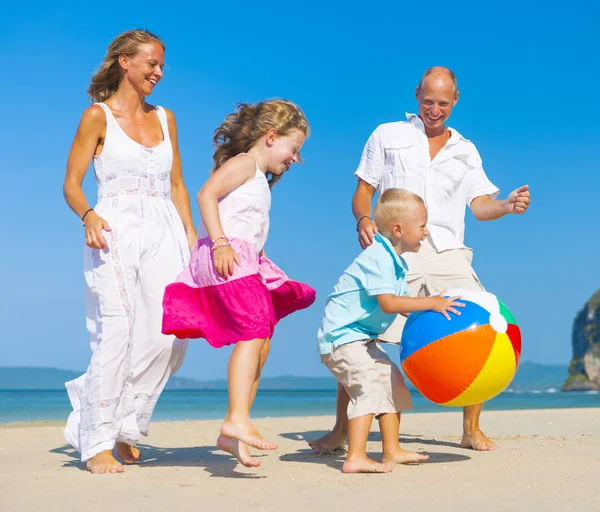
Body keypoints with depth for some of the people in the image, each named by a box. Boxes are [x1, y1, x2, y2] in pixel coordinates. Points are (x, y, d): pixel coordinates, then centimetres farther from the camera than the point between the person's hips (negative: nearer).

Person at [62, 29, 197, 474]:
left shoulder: (164, 118, 18)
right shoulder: (98, 116, 4)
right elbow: (72, 183, 1)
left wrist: (191, 237, 9)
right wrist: (89, 216, -19)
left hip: (164, 234, 5)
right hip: (116, 233, -4)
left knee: (169, 336, -8)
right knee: (117, 331, -14)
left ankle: (123, 425, 12)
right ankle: (98, 442, -2)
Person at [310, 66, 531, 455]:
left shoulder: (466, 151, 21)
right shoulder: (387, 136, 15)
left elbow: (480, 206, 11)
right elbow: (363, 193, 10)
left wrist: (508, 205, -11)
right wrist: (364, 220, -12)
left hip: (447, 253, 2)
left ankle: (472, 430, 6)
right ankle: (341, 431, 0)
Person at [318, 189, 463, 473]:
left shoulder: (394, 260, 12)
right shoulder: (378, 257, -21)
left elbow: (402, 305, 16)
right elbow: (388, 303, -31)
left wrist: (434, 307, 5)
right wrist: (431, 303, -28)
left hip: (363, 338, 11)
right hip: (342, 336, -11)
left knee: (392, 382, 15)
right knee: (370, 385, -21)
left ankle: (392, 451, 23)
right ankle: (355, 458, -24)